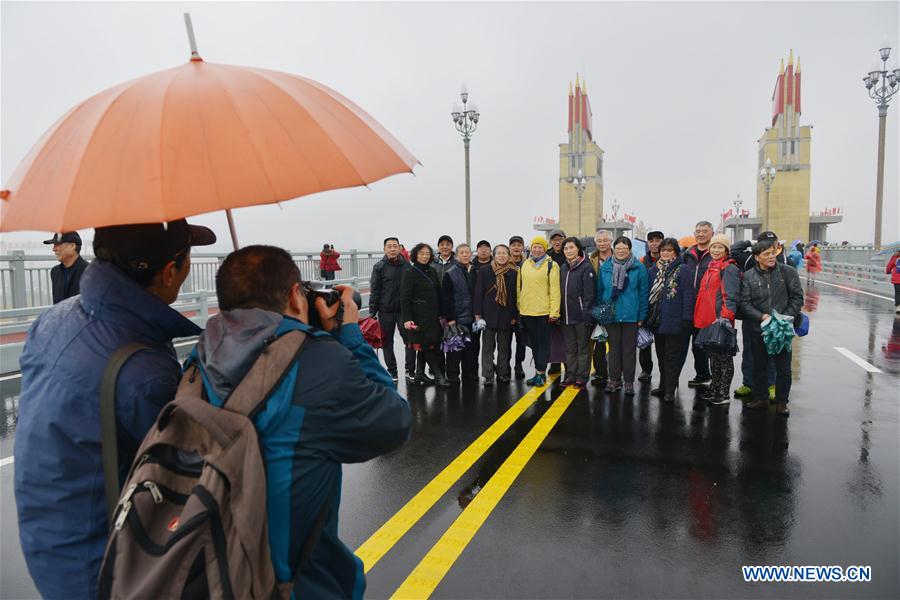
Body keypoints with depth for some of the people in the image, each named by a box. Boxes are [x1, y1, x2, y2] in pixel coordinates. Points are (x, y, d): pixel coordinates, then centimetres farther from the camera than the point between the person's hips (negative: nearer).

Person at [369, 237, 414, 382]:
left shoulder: (406, 265, 4)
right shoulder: (379, 267, -2)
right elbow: (374, 291, -2)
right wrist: (372, 311, -6)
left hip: (404, 309, 1)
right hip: (385, 310, -1)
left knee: (410, 340, -1)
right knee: (387, 342, 8)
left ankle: (410, 371, 13)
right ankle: (392, 372, 21)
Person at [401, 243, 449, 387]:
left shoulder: (432, 271, 12)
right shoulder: (410, 273, -7)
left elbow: (439, 293, 16)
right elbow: (405, 297, -11)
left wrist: (442, 314, 12)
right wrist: (407, 319, -18)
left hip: (433, 315, 7)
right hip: (419, 316, -6)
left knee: (424, 347, 11)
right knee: (427, 346, -5)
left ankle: (419, 375, 20)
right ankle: (439, 376, 0)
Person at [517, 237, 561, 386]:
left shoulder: (551, 265, -5)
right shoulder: (524, 265, 11)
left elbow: (555, 290, -9)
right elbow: (519, 287, 15)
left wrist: (554, 312, -14)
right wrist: (519, 307, 11)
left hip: (544, 311, -5)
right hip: (527, 311, 5)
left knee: (543, 343, 2)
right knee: (534, 343, 13)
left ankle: (541, 372, 8)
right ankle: (539, 372, 22)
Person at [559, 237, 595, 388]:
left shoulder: (586, 268, -9)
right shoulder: (563, 268, 12)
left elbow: (589, 294, -12)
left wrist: (586, 314, -17)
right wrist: (559, 312, 10)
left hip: (581, 316, -6)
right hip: (566, 316, 7)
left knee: (583, 347, 4)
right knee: (570, 347, 13)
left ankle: (582, 377, 12)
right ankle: (570, 375, 23)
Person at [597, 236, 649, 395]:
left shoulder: (639, 268, -3)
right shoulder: (605, 267, 4)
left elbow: (643, 293, -2)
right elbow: (600, 291, 10)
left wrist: (642, 316, -4)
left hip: (630, 315, -2)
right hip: (610, 315, 2)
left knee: (629, 350, 6)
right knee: (614, 349, 11)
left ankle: (629, 382, 16)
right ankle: (614, 379, 21)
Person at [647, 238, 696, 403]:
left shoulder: (684, 270, -6)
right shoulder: (653, 270, 11)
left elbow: (689, 295, -11)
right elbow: (648, 294, 13)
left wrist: (686, 318, -16)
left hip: (675, 321, -6)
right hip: (657, 320, 6)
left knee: (672, 356, 0)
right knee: (661, 355, 15)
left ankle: (669, 390, 7)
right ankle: (664, 386, 26)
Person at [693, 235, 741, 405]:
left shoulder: (729, 268, -9)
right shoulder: (711, 267, 17)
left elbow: (731, 296, -17)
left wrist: (726, 317, -25)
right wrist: (700, 317, 20)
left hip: (721, 320, -9)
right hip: (708, 320, 9)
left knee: (723, 356, 0)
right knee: (713, 355, 17)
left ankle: (724, 393, 9)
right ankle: (714, 388, 28)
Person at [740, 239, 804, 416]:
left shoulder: (788, 272, -1)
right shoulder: (749, 276, 0)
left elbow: (797, 298, 1)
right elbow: (744, 302, -3)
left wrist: (786, 317, -10)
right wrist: (762, 316, -15)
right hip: (758, 329, 1)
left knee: (783, 368, 4)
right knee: (758, 366, 13)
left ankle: (781, 402, 18)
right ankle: (760, 398, 28)